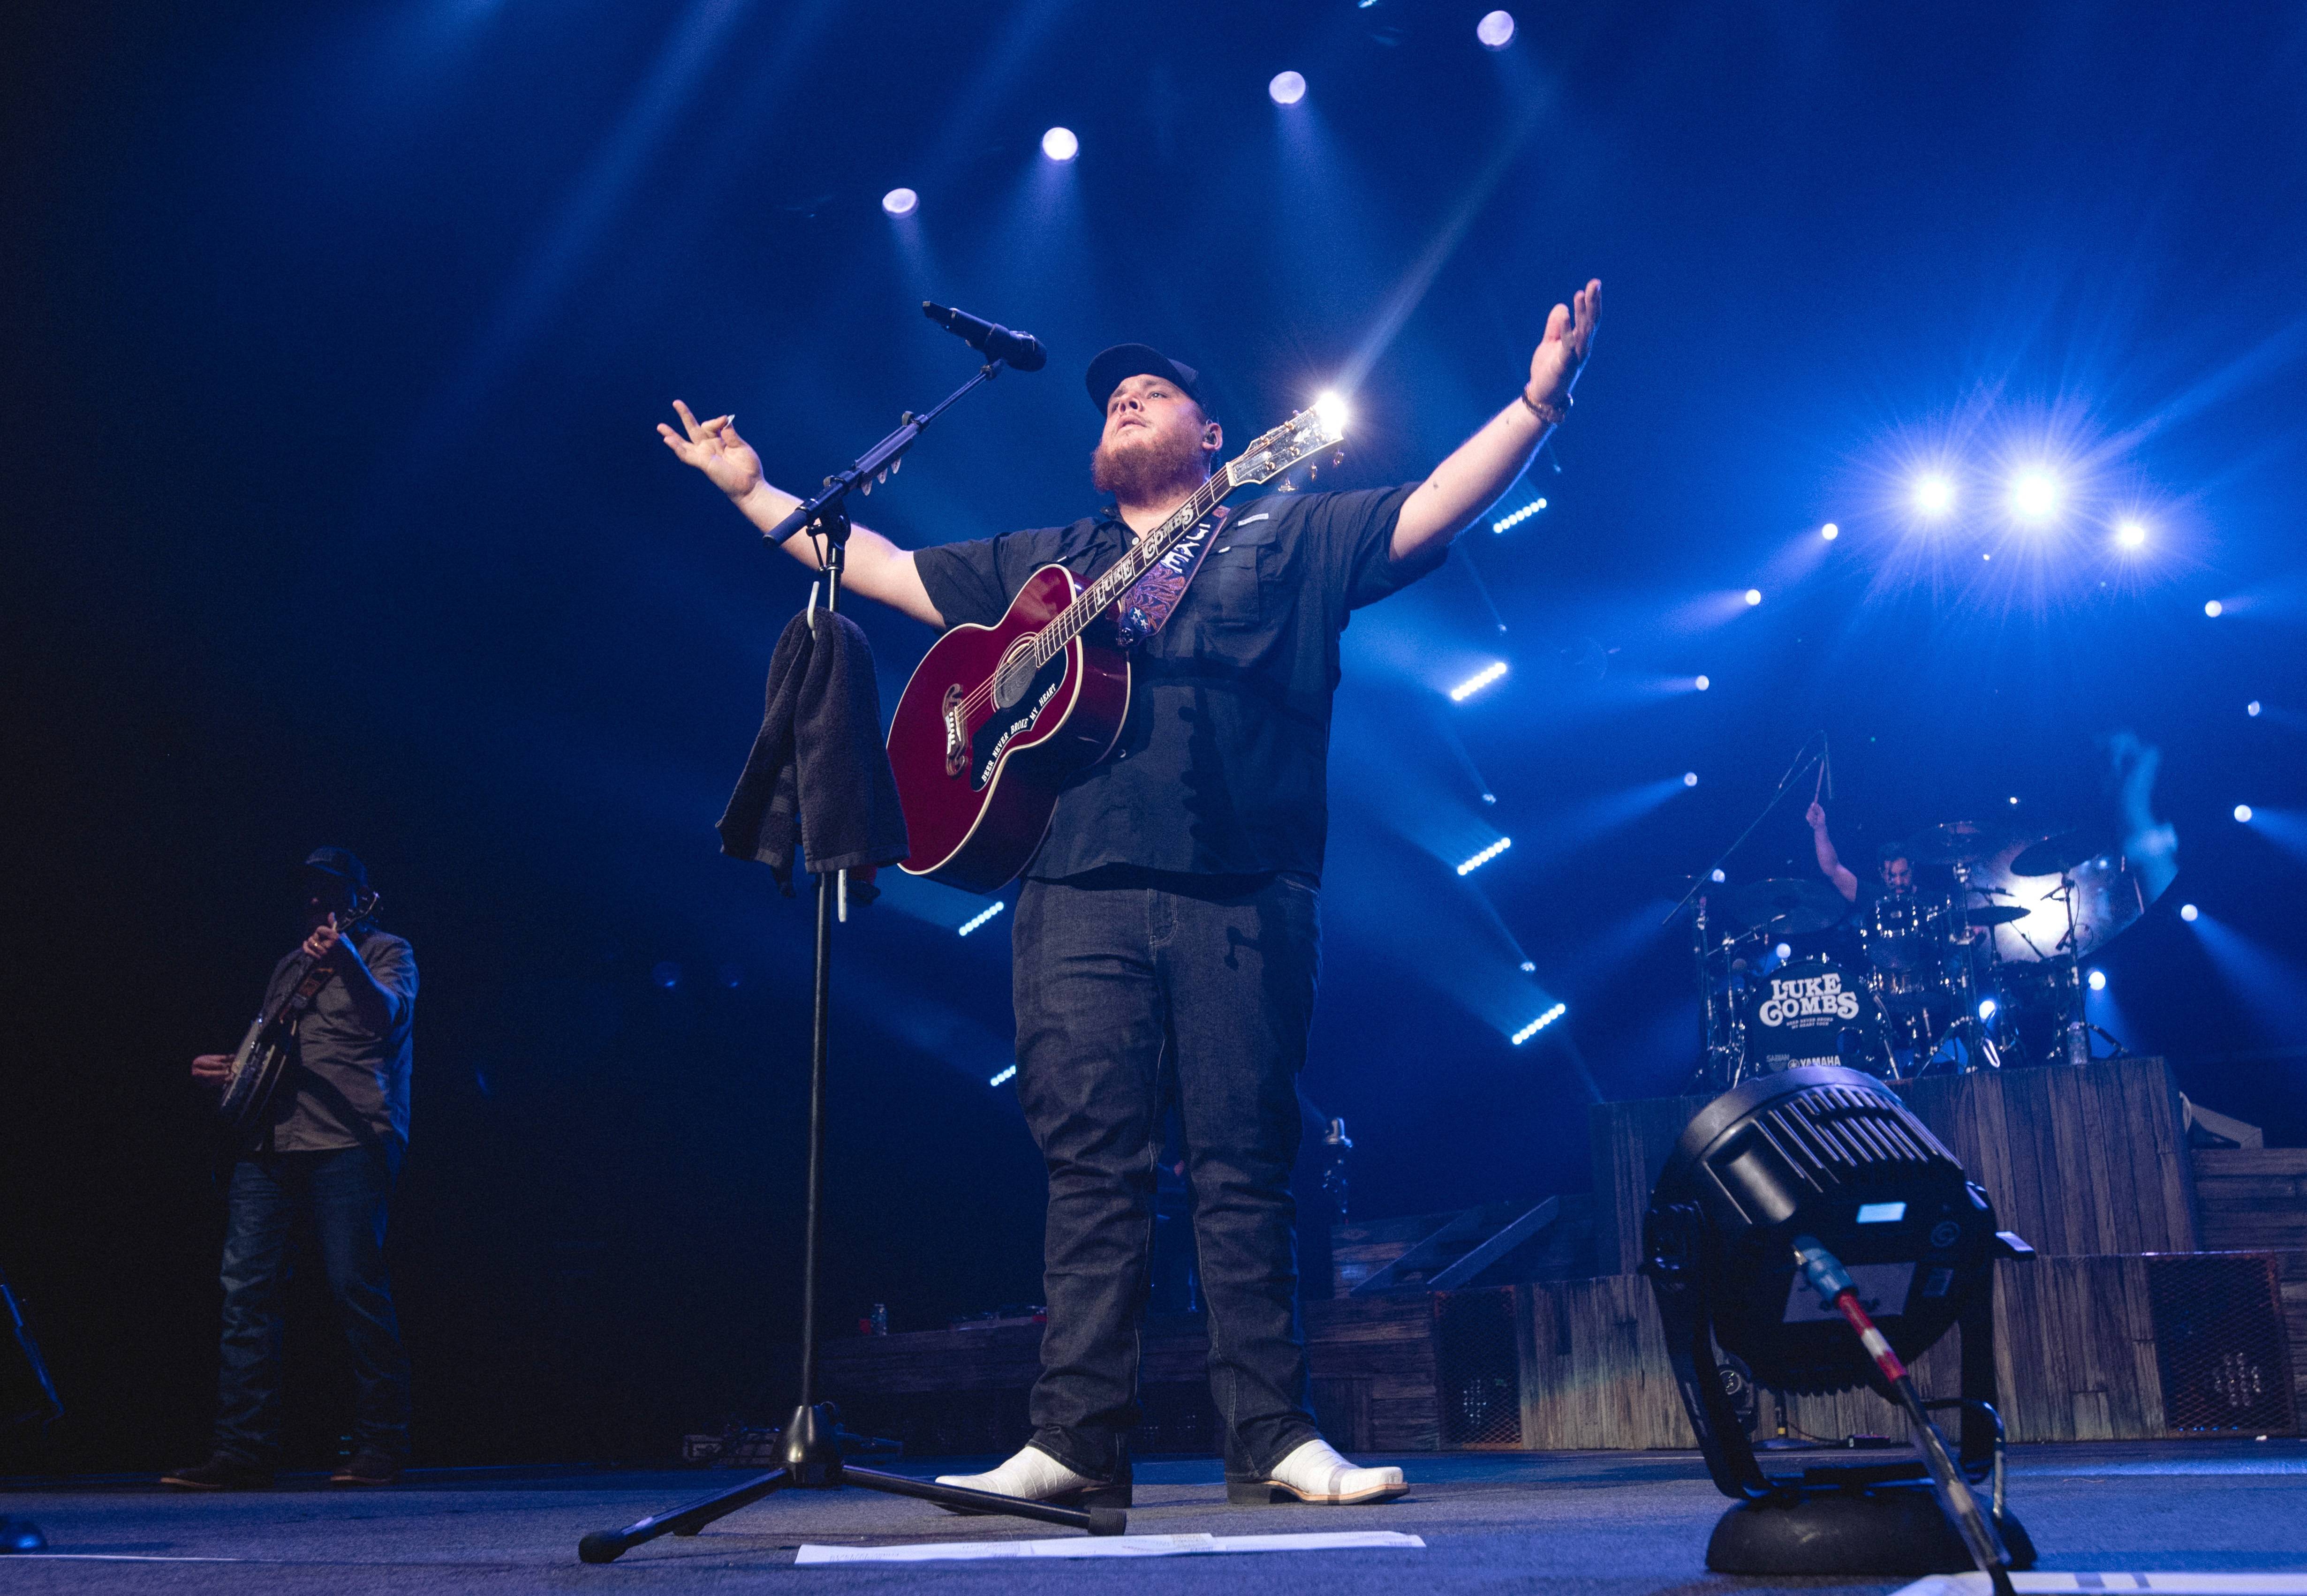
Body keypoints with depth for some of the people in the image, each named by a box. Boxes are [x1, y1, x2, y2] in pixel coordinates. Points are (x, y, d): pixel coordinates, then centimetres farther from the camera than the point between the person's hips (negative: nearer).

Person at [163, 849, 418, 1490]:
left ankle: (381, 1448, 0)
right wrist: (228, 1067, 13)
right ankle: (244, 1450, 4)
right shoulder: (289, 966, 25)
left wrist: (346, 961, -34)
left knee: (355, 1287, -9)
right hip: (270, 1141, 7)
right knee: (245, 1287, -1)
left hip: (349, 1143, -7)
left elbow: (386, 1015, -17)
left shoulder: (386, 952, 4)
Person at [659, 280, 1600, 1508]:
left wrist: (1537, 399, -7)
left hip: (1242, 899, -2)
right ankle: (1080, 1442, 2)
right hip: (1080, 892, 2)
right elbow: (877, 566, 28)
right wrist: (750, 489, 27)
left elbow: (1436, 510, 6)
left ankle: (1270, 1437, 4)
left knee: (1245, 1166, -1)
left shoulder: (1291, 540, 16)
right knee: (1092, 1167, -1)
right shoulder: (1042, 564, 25)